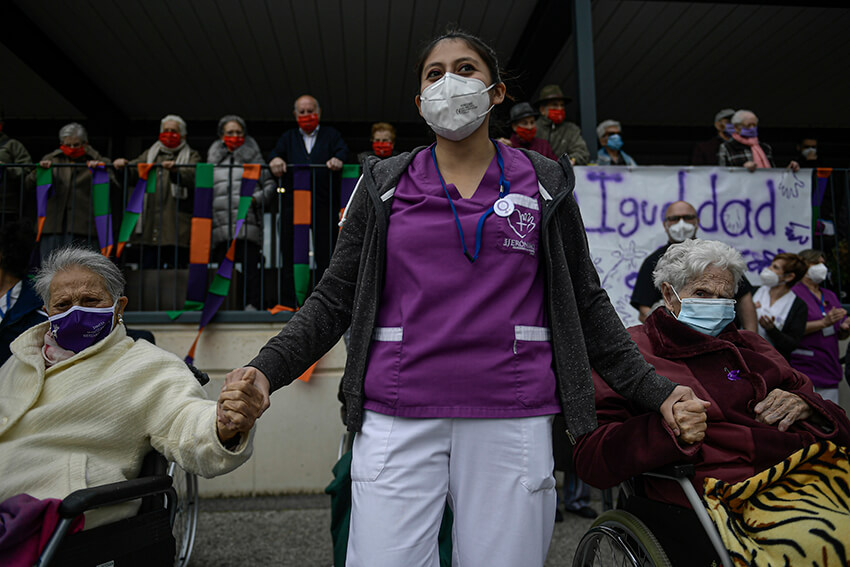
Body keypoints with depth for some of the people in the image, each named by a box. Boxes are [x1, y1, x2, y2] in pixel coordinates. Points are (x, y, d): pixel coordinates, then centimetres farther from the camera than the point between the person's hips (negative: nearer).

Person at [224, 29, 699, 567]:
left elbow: (586, 303, 11)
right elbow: (335, 298, 7)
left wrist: (657, 392, 5)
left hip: (512, 416, 1)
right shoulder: (384, 185, 8)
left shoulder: (545, 183, 8)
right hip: (398, 417, 0)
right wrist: (267, 369, -6)